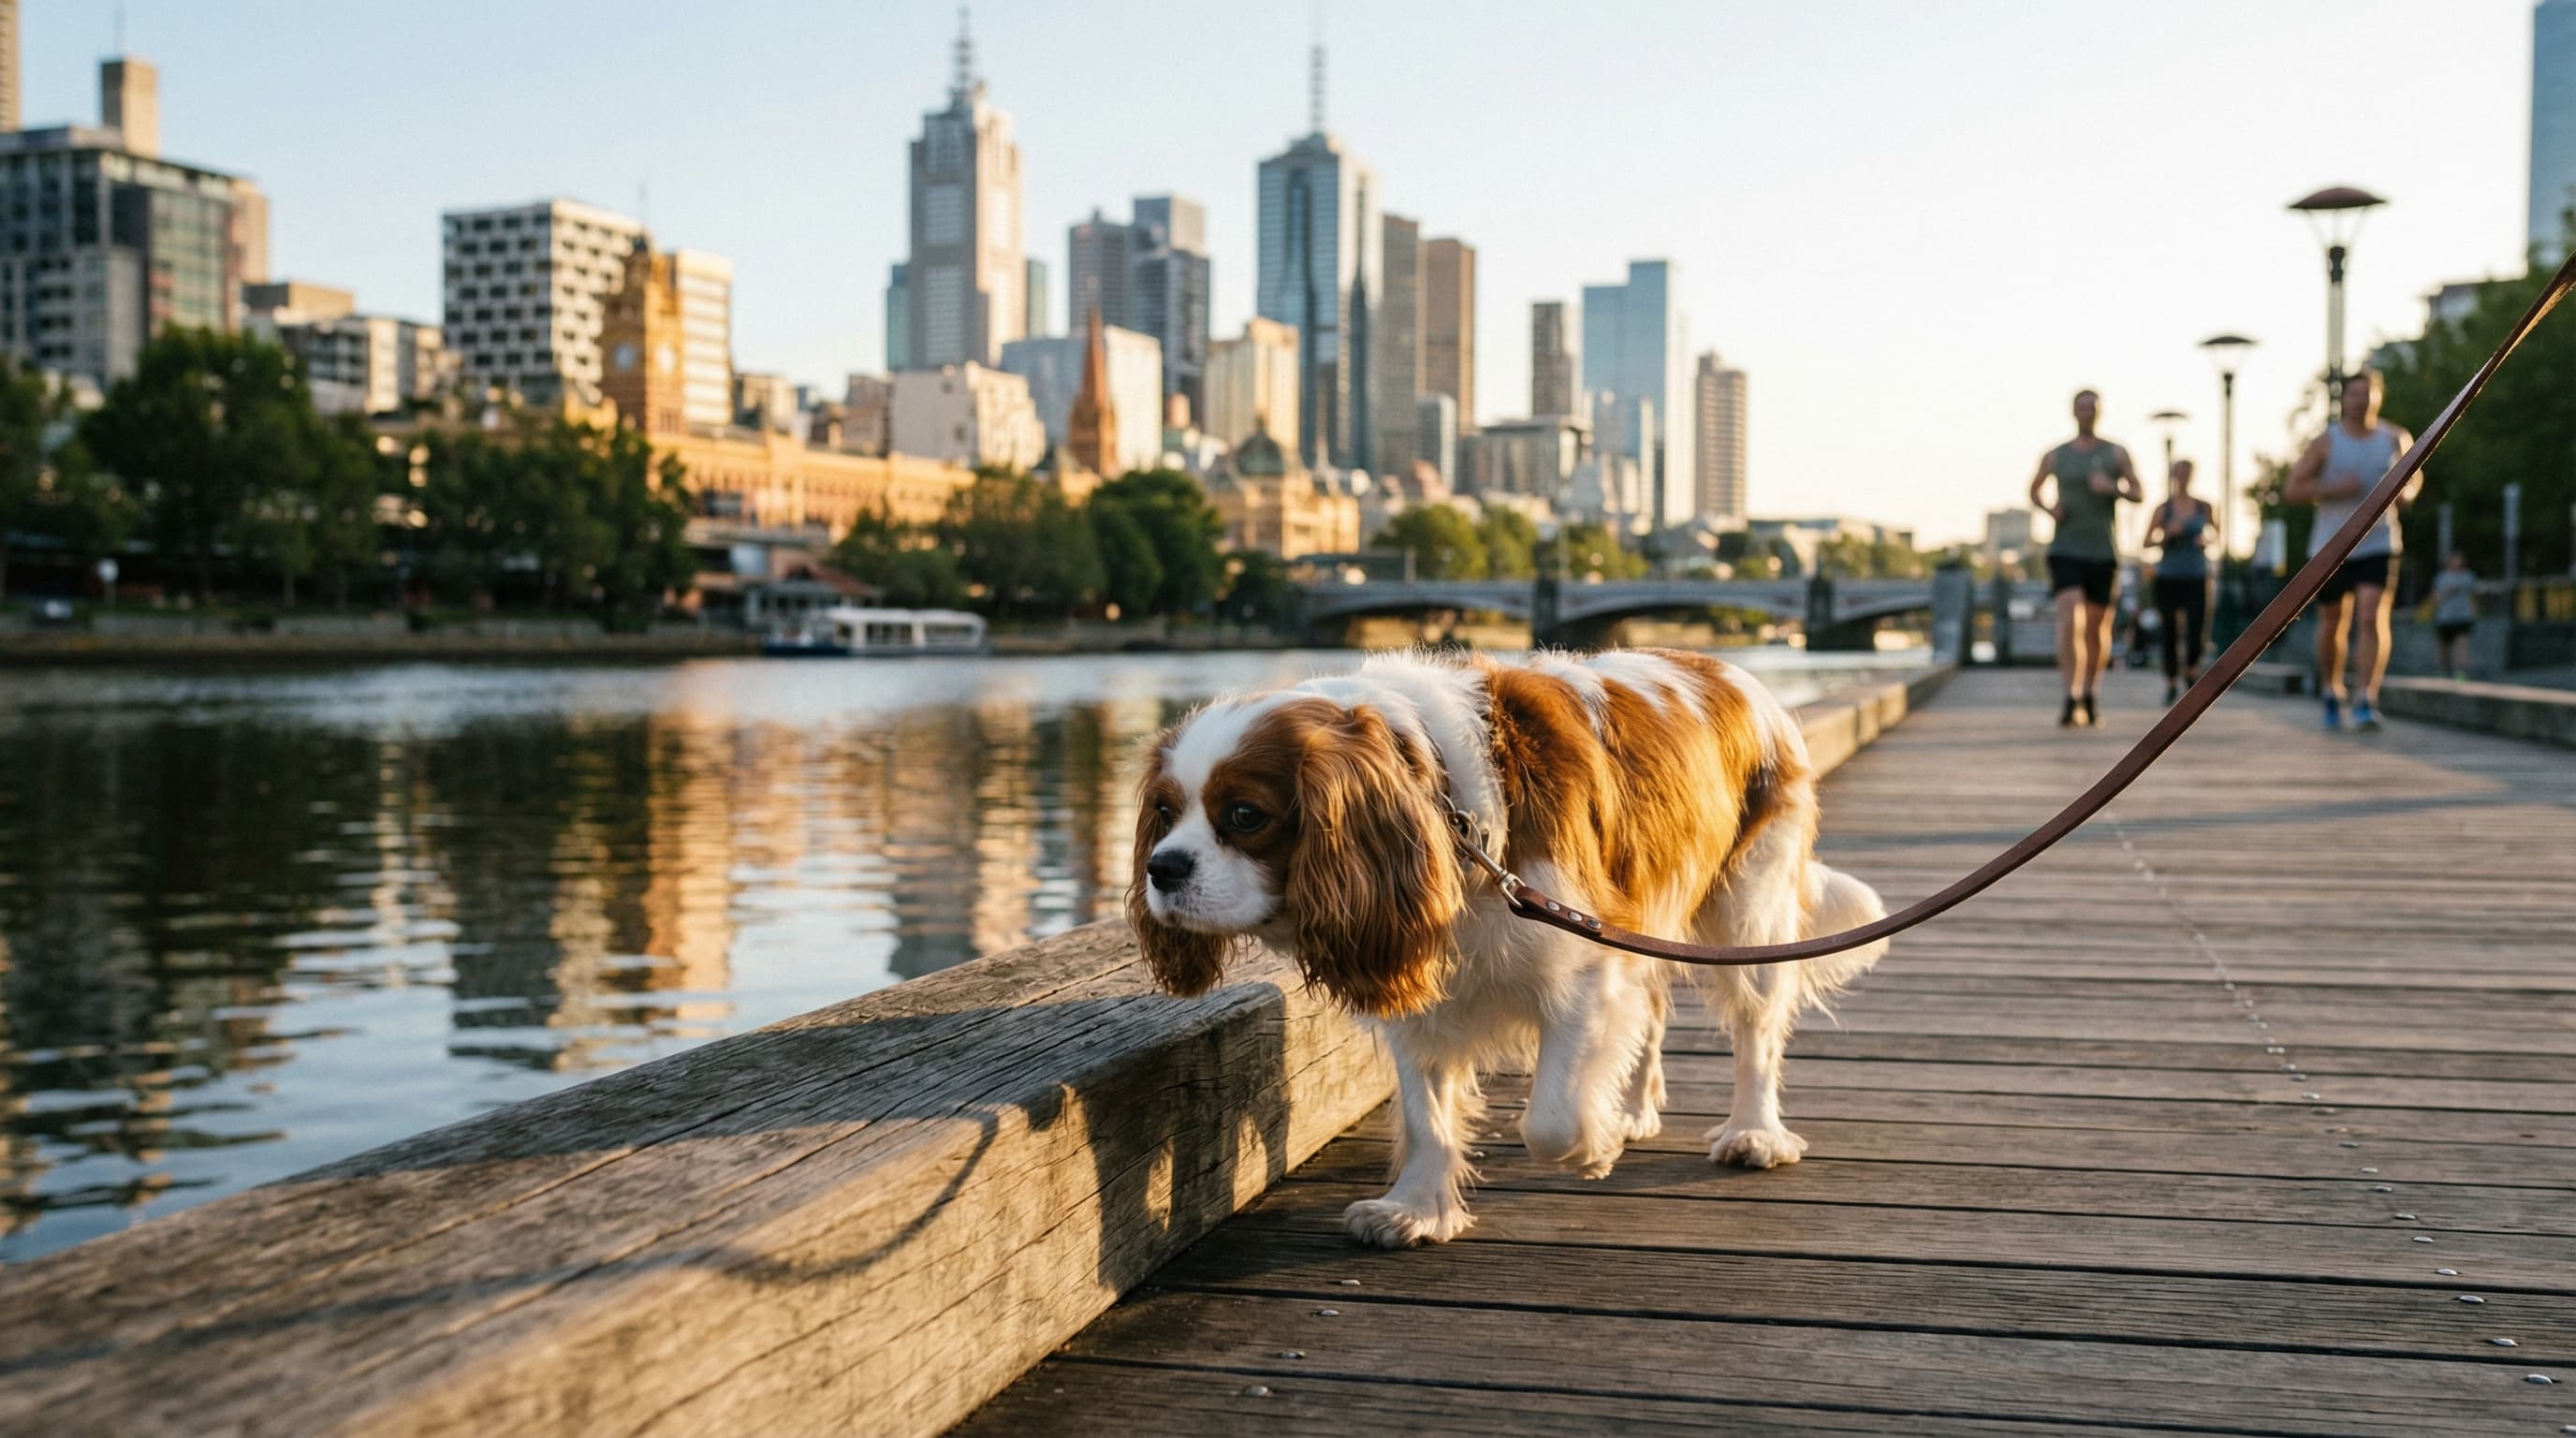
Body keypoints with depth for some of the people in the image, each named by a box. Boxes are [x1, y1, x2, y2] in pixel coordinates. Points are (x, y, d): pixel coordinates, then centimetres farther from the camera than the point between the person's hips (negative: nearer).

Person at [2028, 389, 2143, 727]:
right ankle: (2071, 699, -25)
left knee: (2097, 626, 7)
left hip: (2103, 553, 1)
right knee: (2069, 616, -20)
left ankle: (2091, 695, 27)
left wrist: (2113, 488, -16)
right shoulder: (2055, 456, 5)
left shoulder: (2116, 454, 5)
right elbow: (2034, 492, 19)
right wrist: (2048, 508, -3)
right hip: (2065, 550, -1)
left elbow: (2139, 493, 5)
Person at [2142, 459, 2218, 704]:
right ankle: (2171, 685, 18)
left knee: (2196, 634, -9)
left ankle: (2191, 672, 20)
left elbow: (2215, 531, 20)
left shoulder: (2203, 507, 5)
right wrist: (2167, 534, -15)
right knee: (2171, 633, 3)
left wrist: (2206, 539, -2)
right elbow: (2147, 542, 2)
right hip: (2169, 578, -1)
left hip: (2196, 577, 1)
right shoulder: (2163, 509, 1)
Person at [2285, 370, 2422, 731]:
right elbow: (2292, 490, -5)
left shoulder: (2396, 439, 4)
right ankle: (2332, 692, 32)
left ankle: (2367, 701, -21)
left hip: (2377, 544, 0)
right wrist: (2333, 490, -19)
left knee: (2372, 619, -16)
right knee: (2332, 624, 11)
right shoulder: (2325, 443, -2)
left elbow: (2415, 474, 22)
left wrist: (2406, 493, -2)